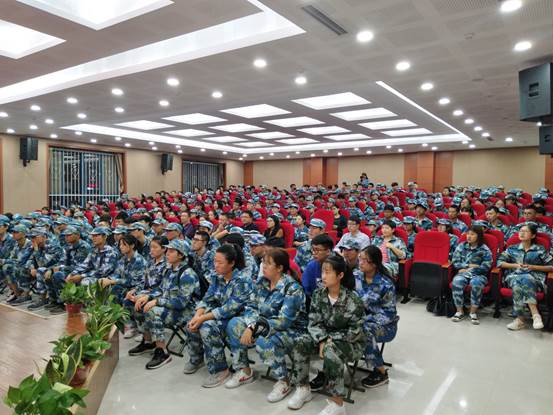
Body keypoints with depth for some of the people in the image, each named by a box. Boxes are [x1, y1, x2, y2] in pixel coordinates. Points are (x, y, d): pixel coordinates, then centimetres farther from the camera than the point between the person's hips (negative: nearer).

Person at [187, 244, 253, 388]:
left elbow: (231, 308, -25)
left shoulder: (242, 280, -20)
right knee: (192, 323, -13)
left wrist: (203, 318, -26)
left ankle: (220, 370, -11)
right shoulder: (217, 278, 3)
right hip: (220, 316, 7)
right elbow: (207, 299, 2)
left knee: (208, 327, -28)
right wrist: (197, 316, -19)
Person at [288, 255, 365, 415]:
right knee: (300, 344, -19)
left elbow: (355, 332, -19)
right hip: (325, 337, 5)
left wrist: (331, 339, -20)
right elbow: (314, 322, -6)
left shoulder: (352, 300, -21)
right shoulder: (318, 294, -6)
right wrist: (322, 340, -23)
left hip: (351, 343, -5)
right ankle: (303, 388, -2)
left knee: (331, 351, -36)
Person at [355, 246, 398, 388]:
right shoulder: (356, 276, -3)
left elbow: (389, 313, -15)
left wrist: (367, 320, -25)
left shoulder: (385, 284, -18)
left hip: (384, 325, -4)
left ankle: (381, 372, -12)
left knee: (365, 331, -34)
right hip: (360, 319, 4)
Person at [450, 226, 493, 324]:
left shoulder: (484, 250, 0)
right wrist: (470, 265, -7)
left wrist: (468, 270, -7)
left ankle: (473, 312, -18)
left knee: (476, 283, -37)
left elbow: (485, 267, -7)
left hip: (479, 275, -2)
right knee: (456, 281, -32)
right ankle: (459, 311, -17)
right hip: (463, 273, 2)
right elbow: (455, 262, 4)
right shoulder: (461, 246, 8)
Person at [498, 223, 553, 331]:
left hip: (534, 278, -2)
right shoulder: (512, 248, 18)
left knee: (525, 280, -38)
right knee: (518, 284, -35)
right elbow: (499, 262, 10)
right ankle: (535, 314, -32)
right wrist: (516, 265, -3)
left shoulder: (540, 249, 12)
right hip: (514, 276, 2)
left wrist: (533, 267, -5)